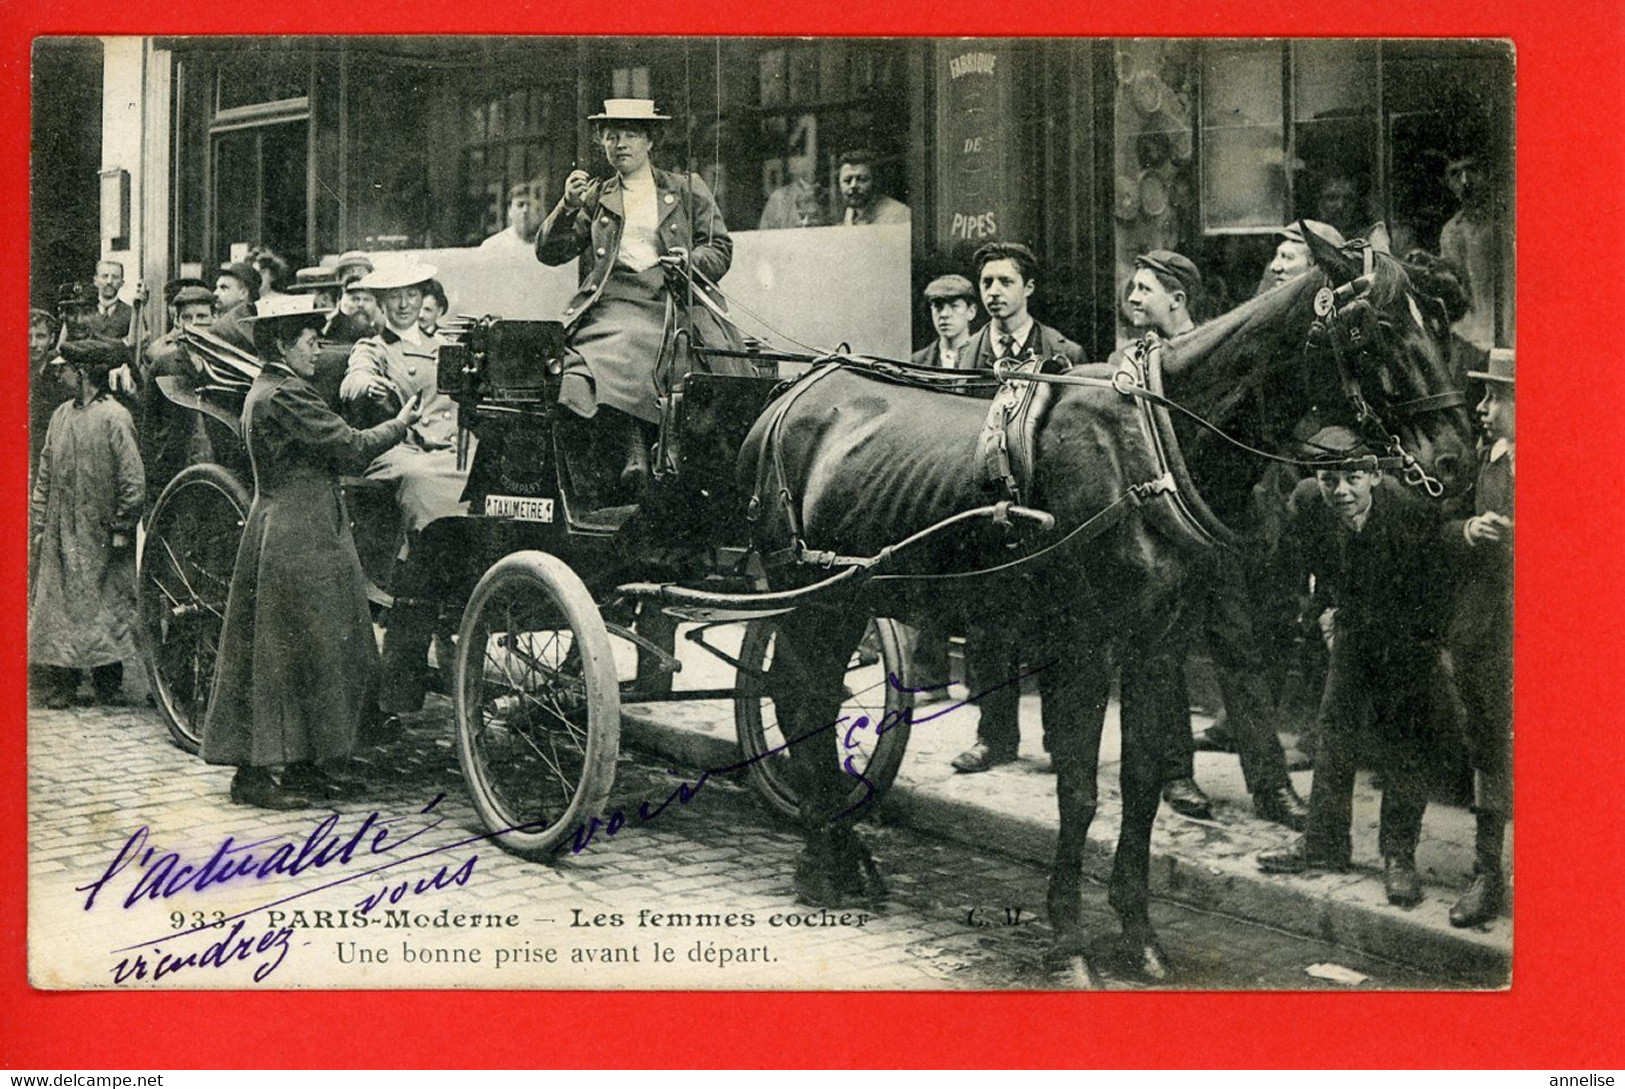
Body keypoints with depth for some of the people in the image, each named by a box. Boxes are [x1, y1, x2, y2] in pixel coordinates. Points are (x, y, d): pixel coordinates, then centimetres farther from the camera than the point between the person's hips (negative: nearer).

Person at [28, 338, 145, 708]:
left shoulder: (114, 417, -10)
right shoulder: (61, 415, 9)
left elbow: (133, 480, -10)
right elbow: (44, 476, 13)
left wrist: (121, 528, -10)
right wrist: (38, 525, 9)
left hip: (100, 536, -6)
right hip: (59, 537, 6)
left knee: (105, 605, 2)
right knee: (56, 606, 3)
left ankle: (108, 685, 12)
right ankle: (60, 685, 8)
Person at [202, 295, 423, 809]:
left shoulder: (265, 391, 17)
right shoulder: (284, 395, -16)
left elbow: (330, 453, 16)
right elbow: (351, 447, -17)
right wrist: (402, 423, -2)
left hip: (304, 538, 11)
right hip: (293, 540, -11)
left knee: (314, 653, 13)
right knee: (278, 653, -5)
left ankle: (303, 766, 19)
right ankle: (254, 772, 2)